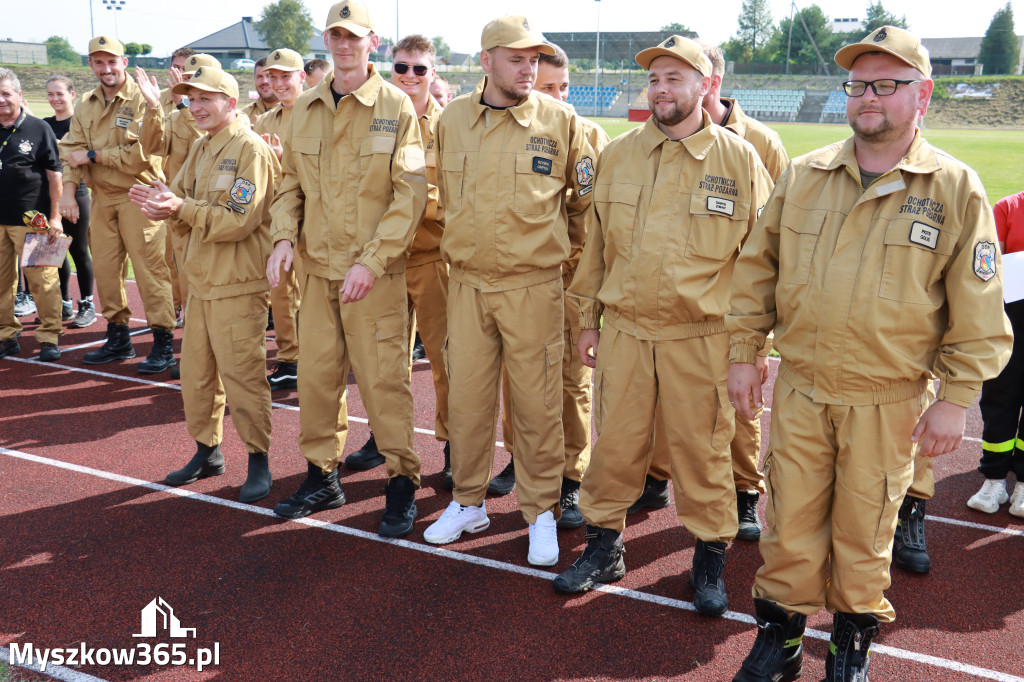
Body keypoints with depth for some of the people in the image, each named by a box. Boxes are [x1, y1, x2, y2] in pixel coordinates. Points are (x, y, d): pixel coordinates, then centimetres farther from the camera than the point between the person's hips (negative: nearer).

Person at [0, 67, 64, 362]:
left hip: (31, 218, -4)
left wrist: (55, 216, -4)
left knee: (42, 279, -3)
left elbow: (54, 175, 0)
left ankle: (50, 337, 5)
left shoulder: (38, 129, -1)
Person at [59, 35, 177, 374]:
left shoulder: (141, 101, -8)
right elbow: (72, 149, 9)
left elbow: (139, 155, -18)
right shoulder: (86, 105, 14)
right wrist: (68, 190, -5)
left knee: (149, 268, -7)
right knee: (104, 267, 10)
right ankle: (118, 339, 23)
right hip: (101, 197, 7)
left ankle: (163, 343, 0)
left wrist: (92, 155, -11)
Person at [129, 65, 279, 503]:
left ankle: (258, 460, 11)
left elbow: (240, 221, -19)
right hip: (201, 281, 9)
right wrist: (162, 201, -10)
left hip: (238, 286, -8)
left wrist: (182, 208, -24)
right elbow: (185, 205, 11)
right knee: (196, 372, 15)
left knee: (241, 374, -3)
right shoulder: (201, 149, 16)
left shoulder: (251, 150, -11)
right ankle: (207, 451, 30)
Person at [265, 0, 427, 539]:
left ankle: (401, 483, 13)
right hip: (318, 269, 5)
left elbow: (411, 193, -9)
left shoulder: (396, 107, -3)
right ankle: (322, 477, 26)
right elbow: (291, 183, 17)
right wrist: (284, 237, -2)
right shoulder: (304, 110, 10)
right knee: (316, 374, 10)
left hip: (376, 273, -4)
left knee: (383, 378, -2)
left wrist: (371, 261, -16)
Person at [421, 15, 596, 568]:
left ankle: (541, 512, 18)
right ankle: (468, 503, 27)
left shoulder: (561, 122, -3)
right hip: (466, 282, 3)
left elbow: (587, 201, 7)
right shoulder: (452, 119, 6)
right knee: (465, 397, 9)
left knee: (537, 403, 2)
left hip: (533, 285, -3)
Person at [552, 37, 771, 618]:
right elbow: (597, 243, 12)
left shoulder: (739, 159, -2)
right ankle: (605, 545, 28)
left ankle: (711, 558, 26)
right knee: (616, 444, 10)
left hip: (702, 337, -2)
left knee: (702, 450, 7)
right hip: (624, 330, 3)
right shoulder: (617, 156, 6)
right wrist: (589, 320, 12)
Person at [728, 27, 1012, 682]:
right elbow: (756, 271, 9)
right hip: (800, 390, 2)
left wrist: (954, 400, -6)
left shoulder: (956, 188, -5)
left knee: (864, 532, 12)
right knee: (790, 523, 10)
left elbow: (978, 311, -4)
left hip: (889, 402, -2)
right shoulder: (803, 176, 3)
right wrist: (744, 353, 6)